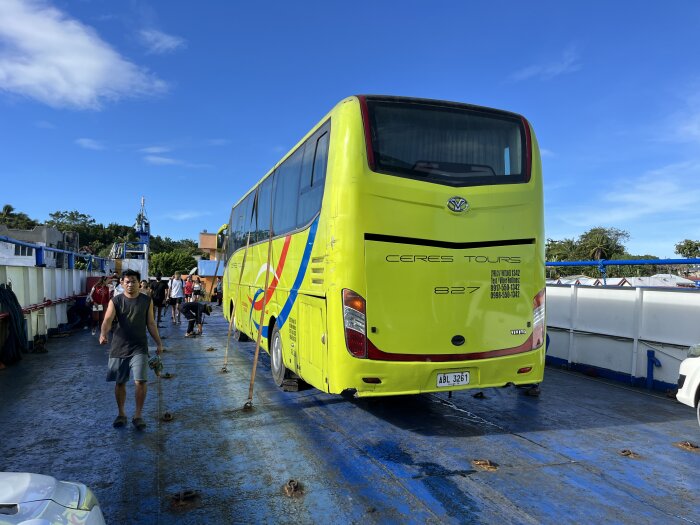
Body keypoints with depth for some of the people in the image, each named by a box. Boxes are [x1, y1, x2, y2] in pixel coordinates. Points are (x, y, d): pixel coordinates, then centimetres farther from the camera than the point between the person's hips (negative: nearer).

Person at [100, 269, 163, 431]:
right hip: (119, 347, 1)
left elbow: (151, 324, 8)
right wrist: (103, 334, -37)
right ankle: (121, 414, 29)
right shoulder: (115, 301, -2)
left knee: (141, 381, -11)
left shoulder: (147, 301, 1)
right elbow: (108, 320, -17)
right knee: (119, 382, 10)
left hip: (139, 348, -1)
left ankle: (138, 415, 5)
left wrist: (159, 343, 7)